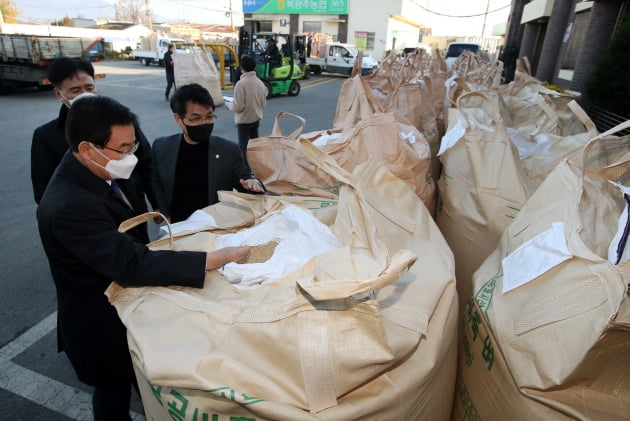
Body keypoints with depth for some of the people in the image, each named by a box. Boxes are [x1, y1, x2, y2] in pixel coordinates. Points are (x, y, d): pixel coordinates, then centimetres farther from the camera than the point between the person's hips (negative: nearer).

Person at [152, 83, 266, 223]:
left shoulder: (229, 150, 0)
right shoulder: (161, 147, 5)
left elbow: (243, 183, 5)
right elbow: (156, 184, 17)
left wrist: (252, 183, -16)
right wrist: (167, 216, 7)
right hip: (178, 227, 2)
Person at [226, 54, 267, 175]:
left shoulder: (241, 84, -20)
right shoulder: (260, 82, -1)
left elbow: (238, 107, -20)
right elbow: (264, 103, 6)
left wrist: (228, 104, -1)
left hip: (244, 120, -6)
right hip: (257, 118, 6)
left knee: (244, 146, 3)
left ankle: (247, 171, 7)